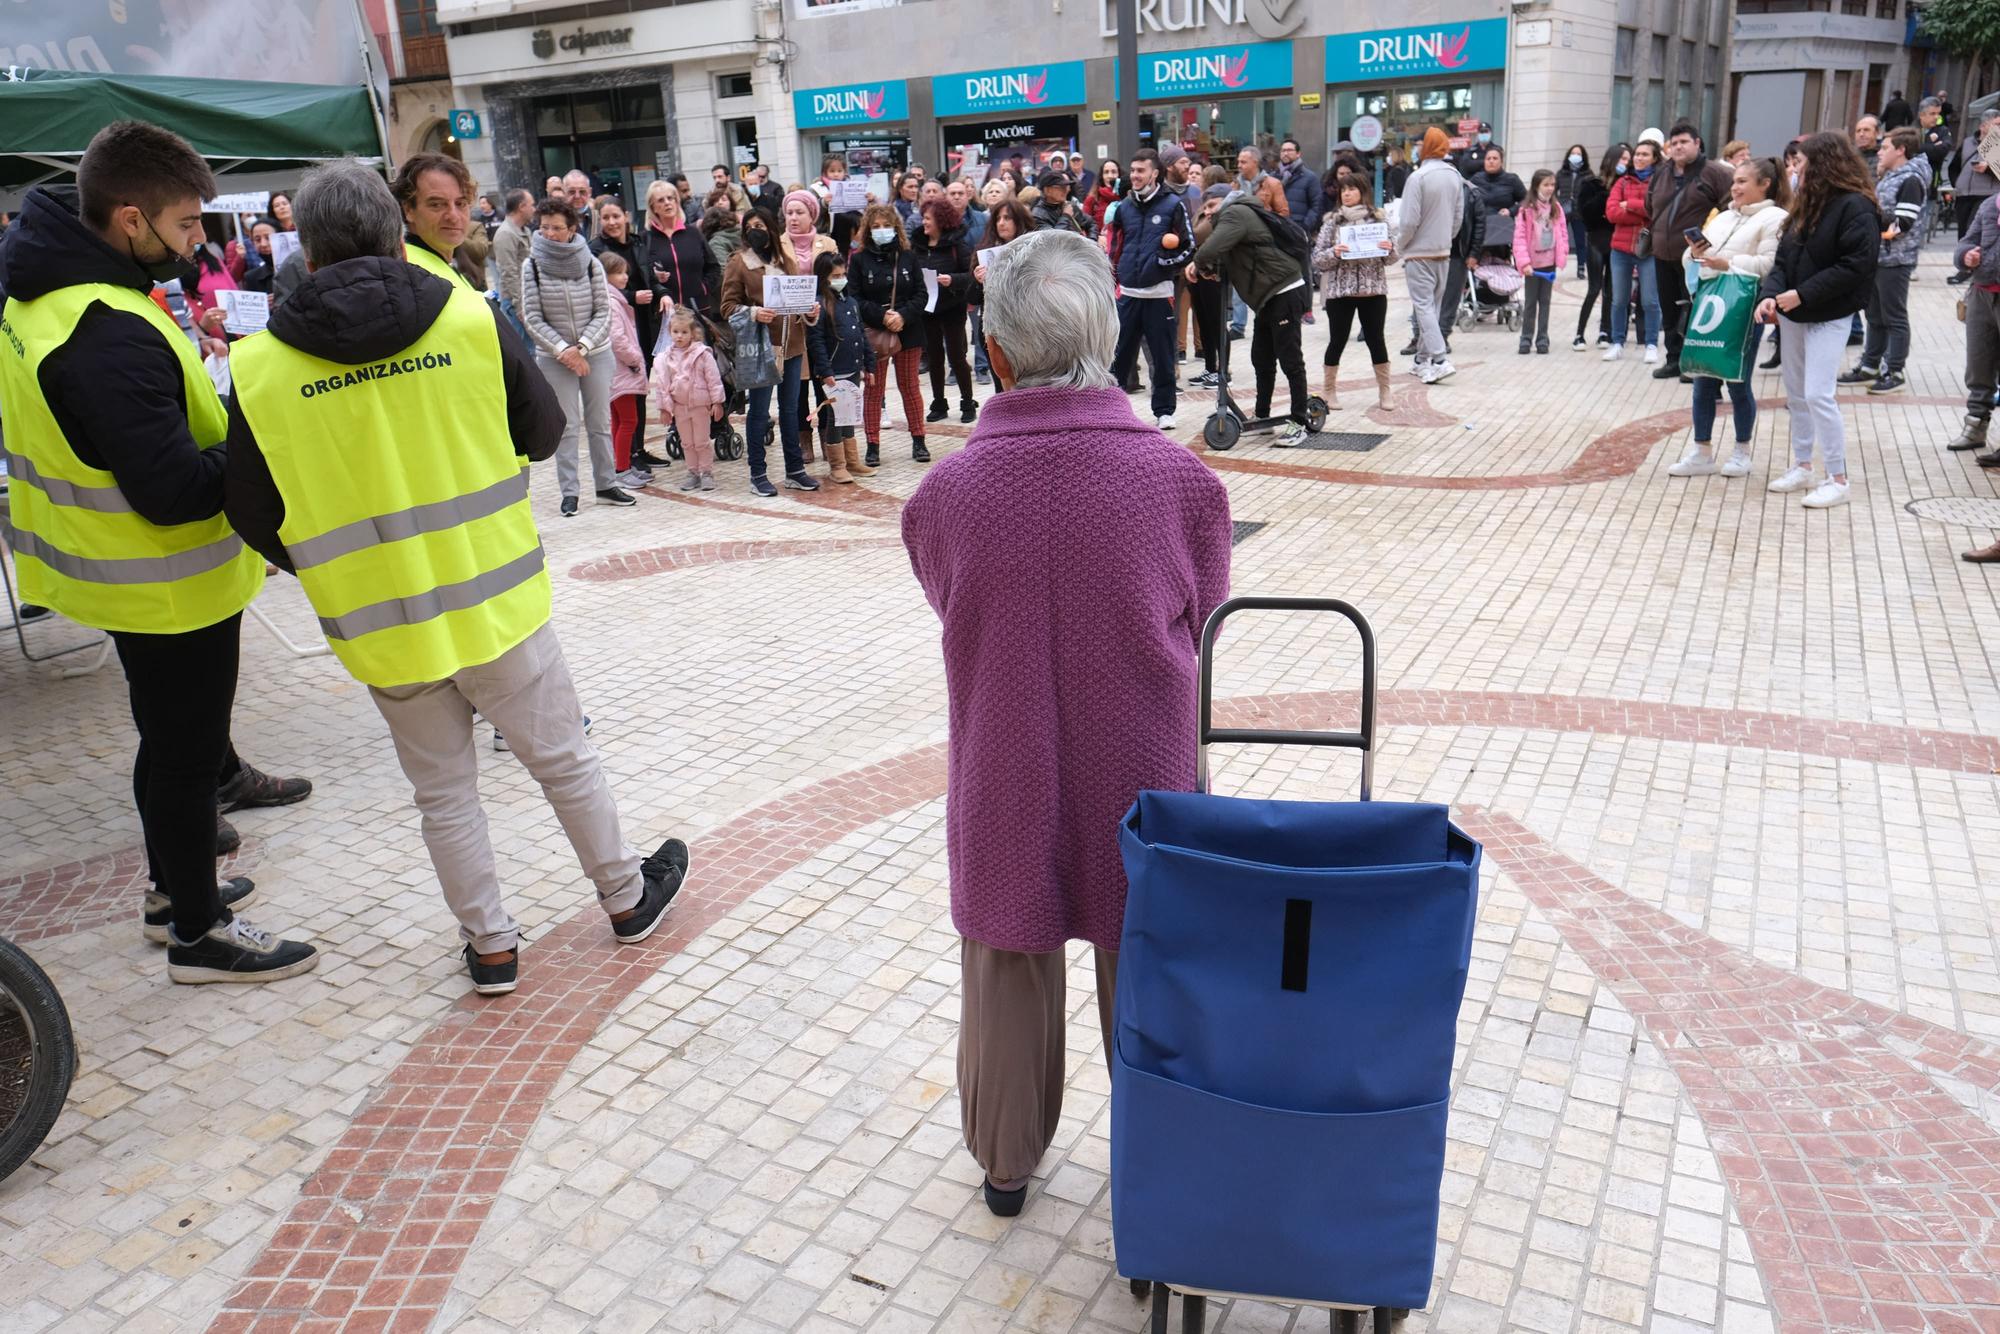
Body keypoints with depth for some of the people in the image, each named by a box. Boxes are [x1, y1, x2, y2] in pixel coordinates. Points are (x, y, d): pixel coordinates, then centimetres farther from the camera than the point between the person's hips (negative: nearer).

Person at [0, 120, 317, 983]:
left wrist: (223, 422, 3)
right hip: (168, 583, -10)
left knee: (172, 738, 23)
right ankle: (200, 933, 20)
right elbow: (172, 492, -30)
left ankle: (174, 889, 40)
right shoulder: (110, 334, -29)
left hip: (123, 570, 10)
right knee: (186, 750, 4)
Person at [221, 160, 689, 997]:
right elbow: (543, 430, 2)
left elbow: (255, 516, 1)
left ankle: (490, 944, 28)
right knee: (562, 758, 18)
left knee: (444, 792, 17)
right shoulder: (471, 320, -9)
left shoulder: (259, 369, -7)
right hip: (495, 604, 0)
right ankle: (627, 899, 33)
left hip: (380, 625, 1)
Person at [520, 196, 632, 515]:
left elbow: (604, 311, -3)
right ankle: (569, 492, 8)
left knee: (601, 422, 8)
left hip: (596, 353, 1)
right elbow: (532, 318, -5)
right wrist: (562, 350, -14)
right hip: (554, 357, -1)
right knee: (566, 426, 1)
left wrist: (581, 347, -14)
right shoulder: (532, 266, -5)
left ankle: (606, 485, 19)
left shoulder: (590, 263, -3)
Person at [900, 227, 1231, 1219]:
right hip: (1140, 779, 0)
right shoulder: (1182, 480, -18)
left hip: (1005, 783, 0)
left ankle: (1006, 1160, 43)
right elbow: (1202, 622, -2)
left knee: (1007, 974, 22)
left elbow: (956, 617, -1)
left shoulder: (942, 494, -17)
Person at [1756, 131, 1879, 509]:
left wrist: (1802, 295, -22)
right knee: (1795, 394, 13)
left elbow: (1855, 267, -20)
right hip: (1794, 314, 8)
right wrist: (1770, 294, -10)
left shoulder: (1855, 207, -13)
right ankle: (1802, 467, 25)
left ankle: (1838, 480, -4)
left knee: (1818, 395, -12)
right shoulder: (1807, 204, 12)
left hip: (1828, 318, -8)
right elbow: (1783, 257, 8)